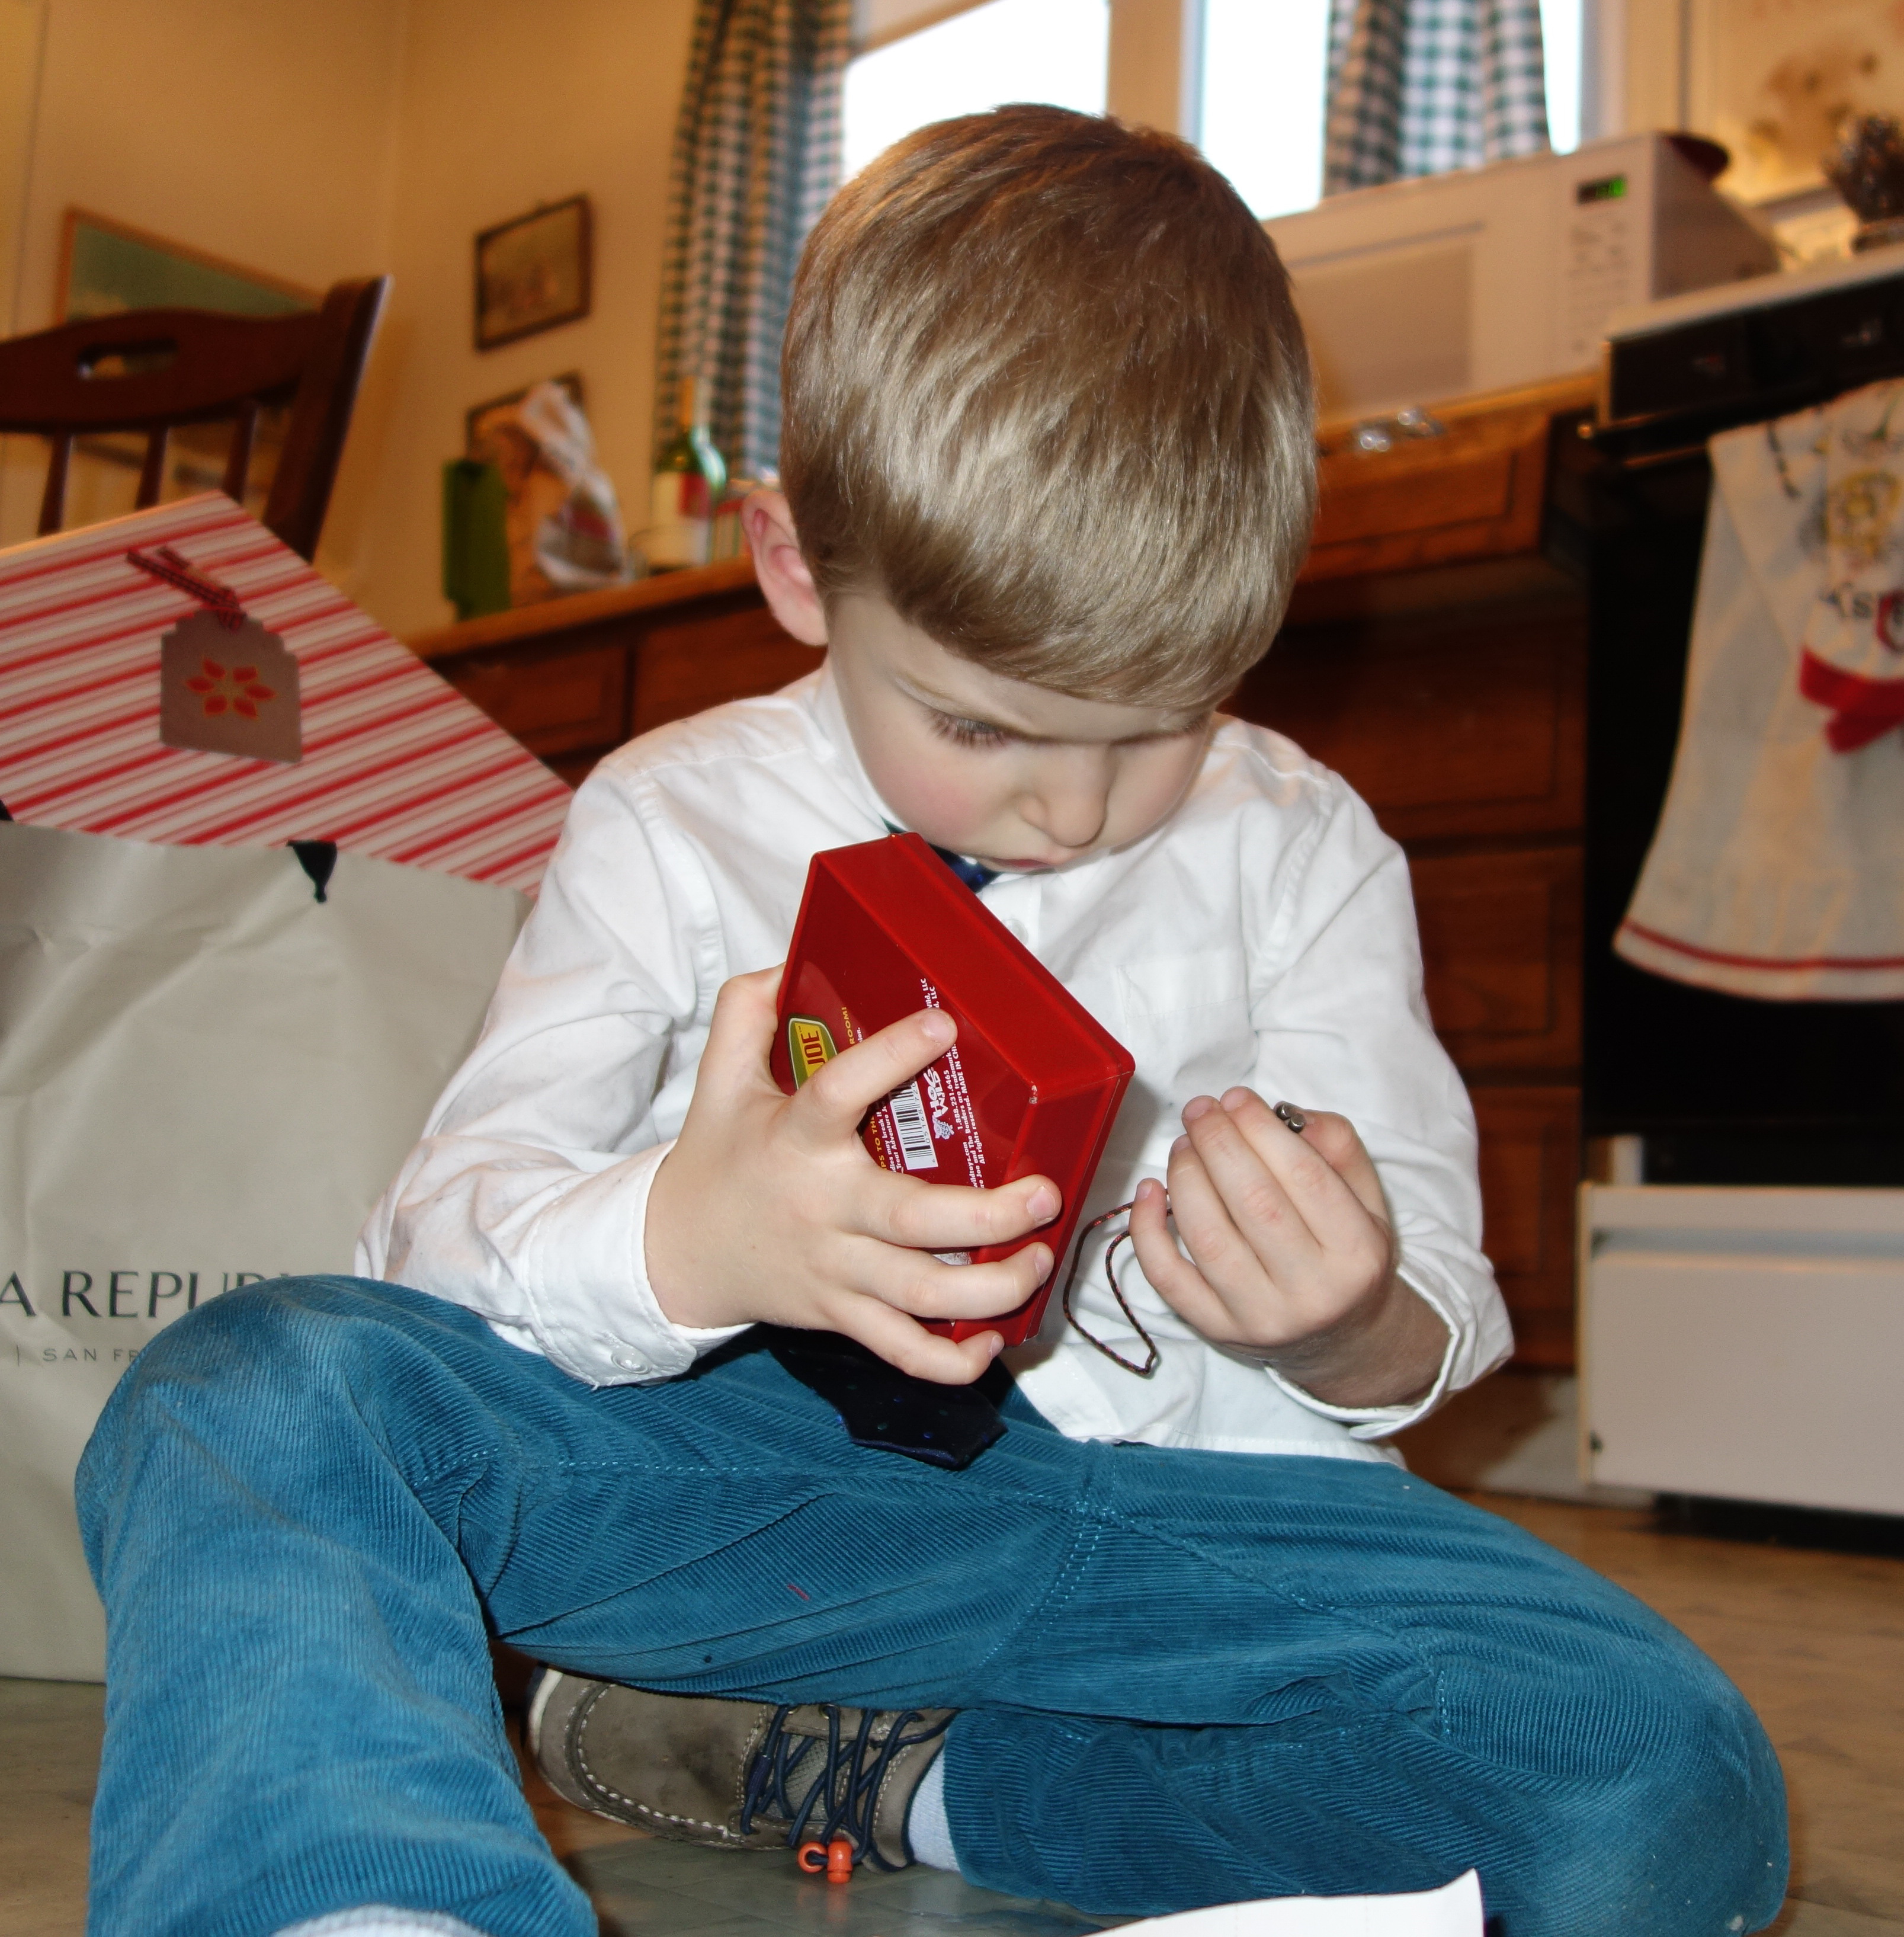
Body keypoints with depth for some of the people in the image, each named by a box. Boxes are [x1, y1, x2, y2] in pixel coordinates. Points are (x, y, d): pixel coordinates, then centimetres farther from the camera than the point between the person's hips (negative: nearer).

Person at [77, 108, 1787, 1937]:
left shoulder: (1301, 852, 5)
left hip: (1151, 1502, 2)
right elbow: (445, 1221, -7)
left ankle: (871, 1774, -17)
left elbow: (1424, 1321, 5)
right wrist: (676, 1243, -31)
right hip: (720, 1454, -1)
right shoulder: (670, 822, 2)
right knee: (239, 1391, -23)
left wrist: (1353, 1337, -22)